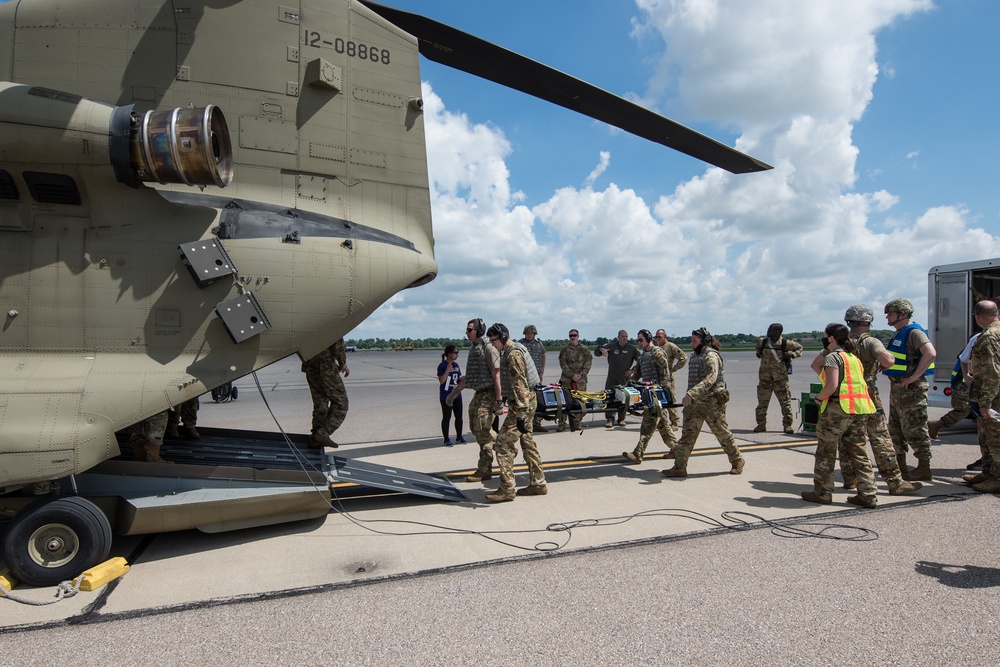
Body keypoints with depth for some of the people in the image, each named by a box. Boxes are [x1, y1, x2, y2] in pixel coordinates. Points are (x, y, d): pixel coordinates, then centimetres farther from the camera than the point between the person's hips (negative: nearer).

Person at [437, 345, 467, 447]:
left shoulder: (456, 365, 10)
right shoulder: (442, 366, -12)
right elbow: (441, 381, -19)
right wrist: (447, 369, -26)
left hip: (457, 395, 7)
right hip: (446, 396, -7)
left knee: (459, 416, 12)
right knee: (446, 417, 1)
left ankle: (459, 437, 24)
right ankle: (446, 439, 9)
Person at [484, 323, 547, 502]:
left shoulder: (513, 355, -18)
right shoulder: (512, 351, 14)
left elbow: (520, 386, -24)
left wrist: (520, 415, -27)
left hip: (521, 404, -11)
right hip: (527, 402, 11)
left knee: (503, 443, -8)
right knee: (527, 442, 16)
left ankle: (507, 489, -4)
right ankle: (538, 484, 23)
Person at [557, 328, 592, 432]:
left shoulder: (584, 349, 10)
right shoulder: (565, 349, 6)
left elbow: (588, 362, 6)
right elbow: (563, 364, 0)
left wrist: (581, 374, -7)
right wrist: (572, 375, -10)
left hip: (581, 380, 1)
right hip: (567, 379, -1)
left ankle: (576, 423, 12)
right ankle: (562, 423, 0)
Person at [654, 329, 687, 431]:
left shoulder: (670, 346, -5)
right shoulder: (655, 347, 15)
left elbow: (683, 358, -9)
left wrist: (673, 369, -9)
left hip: (668, 378, -7)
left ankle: (675, 423, 2)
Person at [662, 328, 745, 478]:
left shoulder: (711, 356, -15)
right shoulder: (695, 356, 13)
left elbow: (710, 379, -29)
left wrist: (691, 394, -38)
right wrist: (689, 396, 19)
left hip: (712, 403, -8)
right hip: (694, 403, 8)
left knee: (723, 434, 7)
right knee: (687, 435, 2)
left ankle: (737, 461, 27)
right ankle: (679, 468, 3)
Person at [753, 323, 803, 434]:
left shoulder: (786, 343, -7)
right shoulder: (762, 341, 2)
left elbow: (799, 348, 9)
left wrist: (792, 354, -9)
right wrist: (758, 353, 4)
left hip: (780, 378, -2)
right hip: (764, 378, 3)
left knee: (785, 402, 2)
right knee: (762, 403, 6)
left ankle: (787, 425, 14)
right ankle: (761, 425, 16)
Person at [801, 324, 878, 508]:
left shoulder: (832, 357, -9)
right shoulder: (853, 358, 18)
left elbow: (832, 385, -21)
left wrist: (818, 397, -6)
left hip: (838, 409, -8)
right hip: (858, 410, 8)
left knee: (826, 453, 4)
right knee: (858, 453, 12)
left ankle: (823, 493, 12)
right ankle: (867, 495, 12)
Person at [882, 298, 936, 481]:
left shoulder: (914, 332, -15)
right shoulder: (899, 334, 16)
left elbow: (930, 353, -30)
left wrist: (915, 376, -26)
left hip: (911, 389, -10)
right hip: (896, 387, 10)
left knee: (915, 429, -3)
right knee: (896, 428, 16)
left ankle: (923, 468, 6)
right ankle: (900, 466, 26)